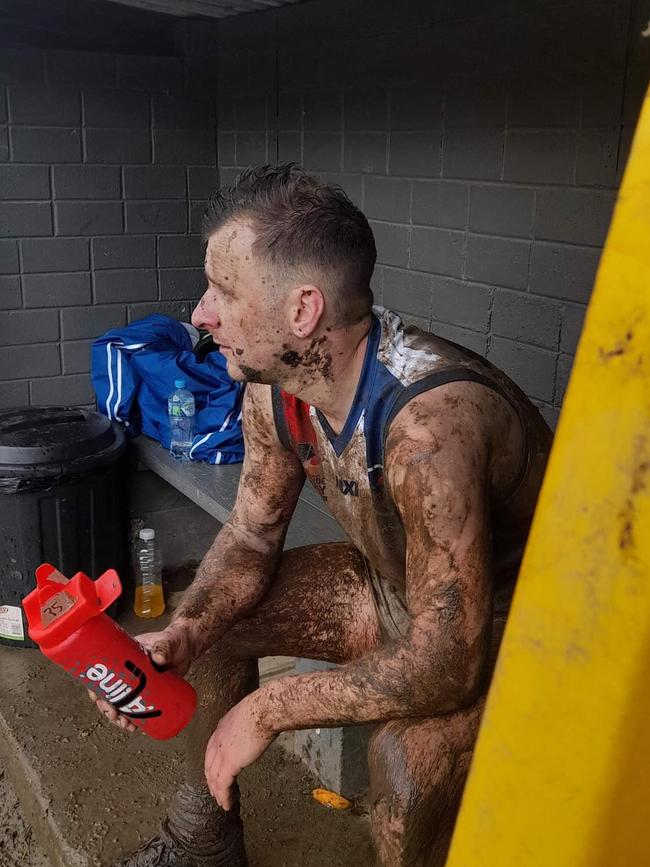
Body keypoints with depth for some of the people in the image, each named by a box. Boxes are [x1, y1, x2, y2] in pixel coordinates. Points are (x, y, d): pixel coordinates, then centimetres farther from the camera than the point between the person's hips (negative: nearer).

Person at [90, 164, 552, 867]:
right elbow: (251, 535, 1)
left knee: (407, 759, -34)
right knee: (212, 620, 3)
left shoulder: (428, 423, -39)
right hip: (397, 583, 7)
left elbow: (447, 664, -36)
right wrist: (183, 635, -18)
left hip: (507, 618, -7)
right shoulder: (273, 391, -13)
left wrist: (267, 709, -24)